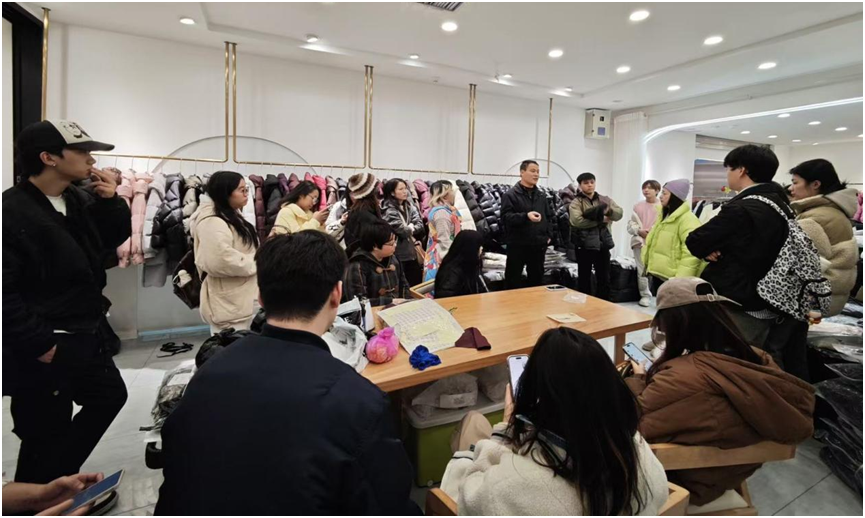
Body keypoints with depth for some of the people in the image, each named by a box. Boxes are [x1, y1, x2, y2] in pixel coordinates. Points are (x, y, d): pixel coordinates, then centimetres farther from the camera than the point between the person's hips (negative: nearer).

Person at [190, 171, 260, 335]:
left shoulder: (233, 216, 14)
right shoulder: (212, 223, -19)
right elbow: (222, 262, -30)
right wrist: (259, 260, -18)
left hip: (242, 300, 10)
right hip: (228, 303, -10)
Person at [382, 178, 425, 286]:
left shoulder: (410, 206, 8)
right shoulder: (389, 211, -12)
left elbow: (420, 225, 2)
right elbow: (401, 230, -19)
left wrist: (410, 228, -14)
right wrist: (412, 229, -1)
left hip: (412, 253, 7)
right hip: (398, 255, -6)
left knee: (416, 284, 14)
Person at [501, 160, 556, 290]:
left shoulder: (542, 196, 13)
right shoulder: (510, 195, -6)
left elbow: (551, 216, 19)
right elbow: (506, 217, -17)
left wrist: (549, 235, 6)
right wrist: (526, 216, -30)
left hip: (539, 245, 6)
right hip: (518, 245, -5)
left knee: (537, 279, 15)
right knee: (513, 281, 2)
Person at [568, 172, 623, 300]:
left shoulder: (605, 200, 10)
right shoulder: (576, 203, -2)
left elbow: (619, 213, -2)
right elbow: (577, 221, -19)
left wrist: (609, 210, -24)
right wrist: (600, 219, -15)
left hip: (603, 244, 4)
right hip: (584, 245, -3)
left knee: (604, 278, 11)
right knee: (584, 278, 8)